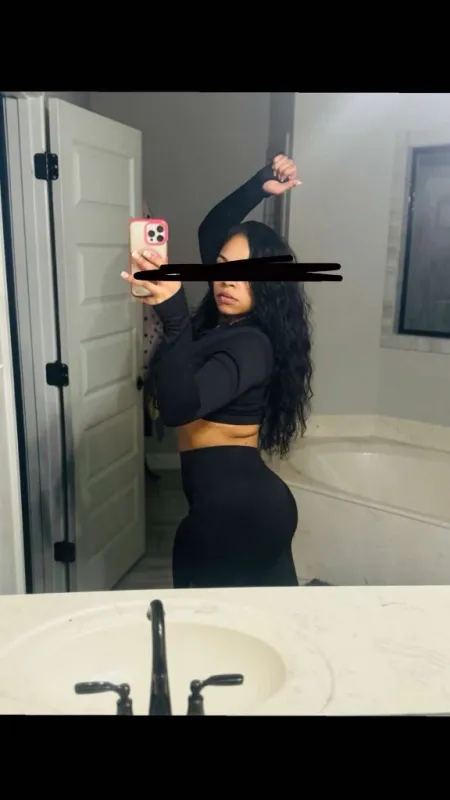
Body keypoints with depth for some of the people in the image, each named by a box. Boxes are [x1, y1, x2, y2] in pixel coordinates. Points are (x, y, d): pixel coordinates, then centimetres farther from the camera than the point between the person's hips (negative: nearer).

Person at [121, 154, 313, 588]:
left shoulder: (251, 344, -17)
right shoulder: (223, 322, 7)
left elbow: (179, 407, -35)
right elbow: (210, 232, 18)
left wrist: (174, 317, -46)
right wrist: (257, 188, 8)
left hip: (236, 508, -9)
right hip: (251, 503, 9)